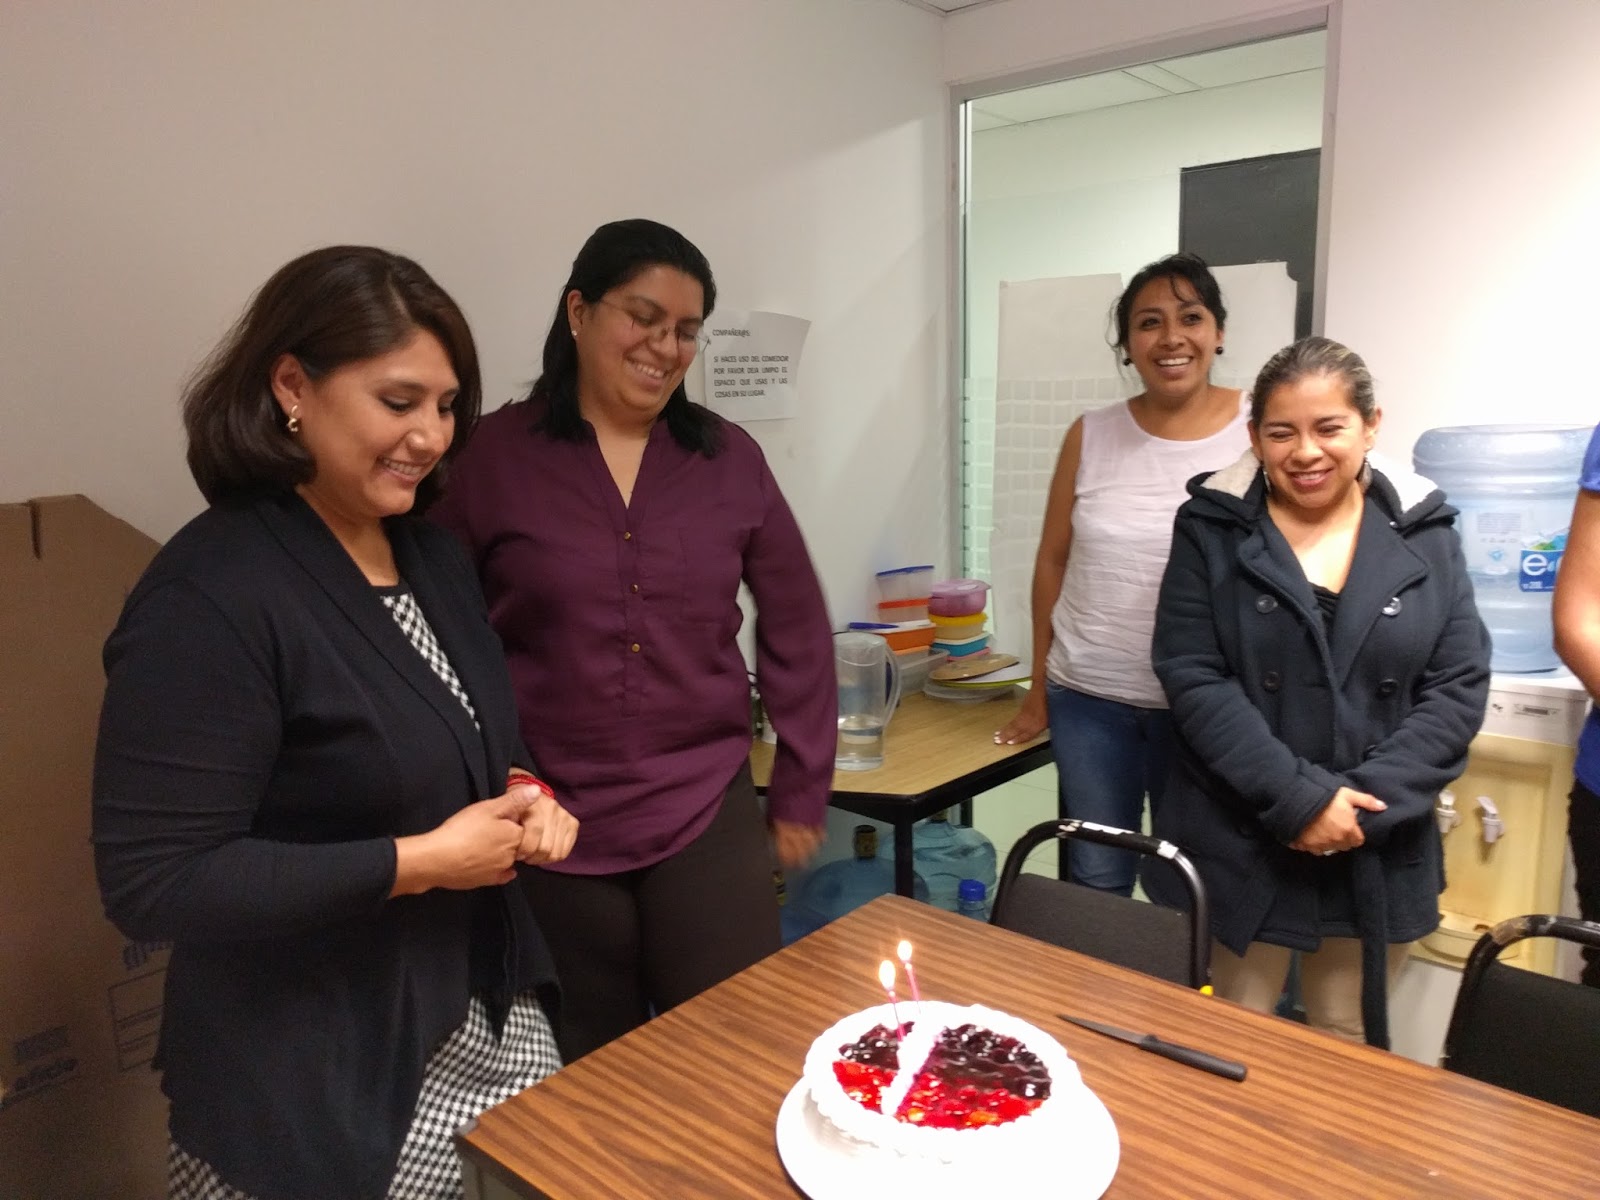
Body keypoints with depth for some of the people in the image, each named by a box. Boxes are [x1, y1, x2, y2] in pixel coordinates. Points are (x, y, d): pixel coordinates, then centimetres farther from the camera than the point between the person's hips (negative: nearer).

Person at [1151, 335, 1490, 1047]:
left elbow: (1459, 687, -1)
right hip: (1238, 846, -2)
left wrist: (1366, 803, -13)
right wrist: (1298, 798, -17)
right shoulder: (1212, 528, -3)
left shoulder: (1424, 534, 3)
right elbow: (1192, 677, -10)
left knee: (1352, 1050, 17)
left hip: (1380, 851, 2)